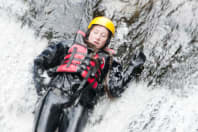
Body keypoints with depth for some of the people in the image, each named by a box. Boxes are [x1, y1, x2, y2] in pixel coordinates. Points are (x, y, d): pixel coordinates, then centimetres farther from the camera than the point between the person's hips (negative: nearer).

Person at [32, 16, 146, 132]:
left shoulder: (107, 60, 23)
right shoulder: (71, 46, 24)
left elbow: (115, 90, 10)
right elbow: (40, 61, 21)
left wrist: (133, 68, 5)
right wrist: (42, 85, 8)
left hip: (80, 104, 0)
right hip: (55, 93, 1)